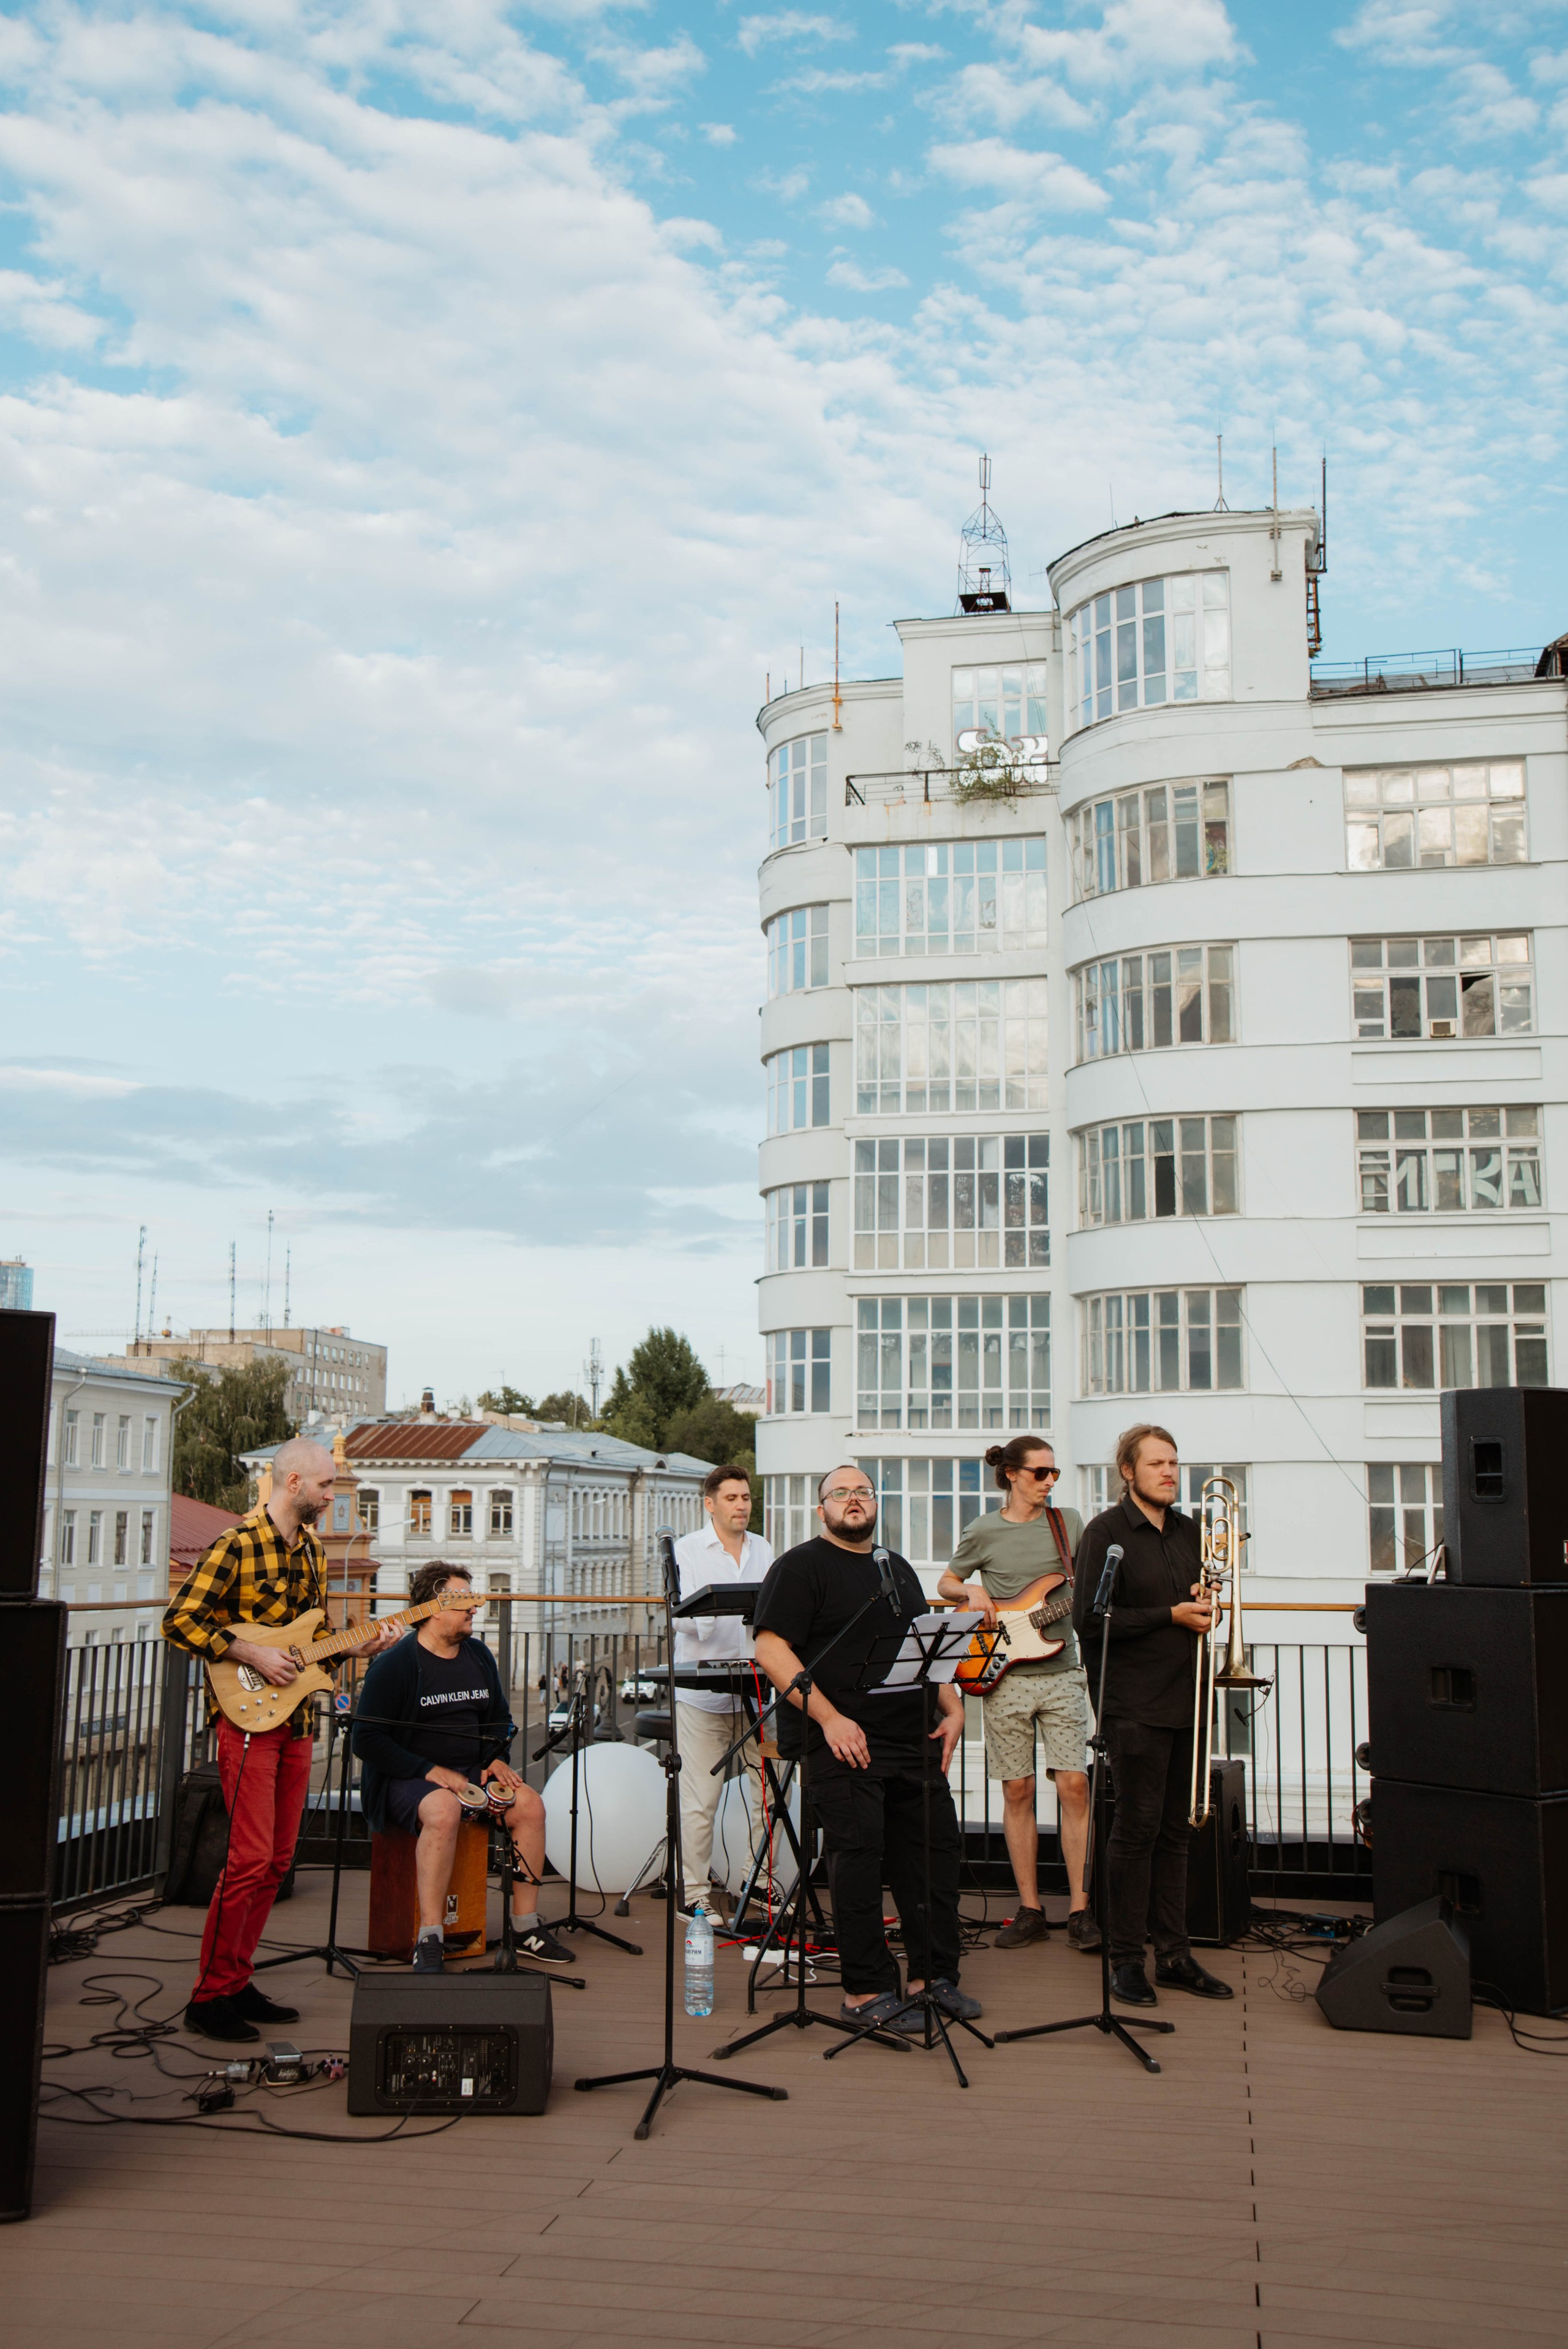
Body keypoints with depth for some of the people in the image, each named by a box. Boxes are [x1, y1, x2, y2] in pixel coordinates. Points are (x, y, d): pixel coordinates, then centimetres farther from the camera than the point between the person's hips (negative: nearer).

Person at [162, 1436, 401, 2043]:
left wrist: (357, 1648, 5)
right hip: (248, 1718, -8)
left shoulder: (312, 1550, 14)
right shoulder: (237, 1544, -11)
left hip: (297, 1720, 8)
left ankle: (236, 1983, 19)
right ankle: (210, 1996, 0)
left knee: (278, 1861, 10)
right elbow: (179, 1621, -15)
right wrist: (252, 1654, -18)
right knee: (251, 1860, -10)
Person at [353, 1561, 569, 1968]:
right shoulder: (395, 1664, -10)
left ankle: (526, 1927, -6)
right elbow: (367, 1739, -15)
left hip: (472, 1773, 6)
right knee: (444, 1810, -37)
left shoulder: (478, 1656, 10)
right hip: (407, 1779, -6)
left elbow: (499, 1717, 25)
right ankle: (429, 1941, -33)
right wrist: (432, 1772, -20)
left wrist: (497, 1759, 4)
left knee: (529, 1805, -17)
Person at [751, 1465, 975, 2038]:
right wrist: (829, 1718, -20)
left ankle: (933, 1977, 22)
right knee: (858, 1858, -6)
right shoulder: (801, 1566, -4)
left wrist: (952, 1709, 11)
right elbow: (771, 1649, -14)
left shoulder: (898, 1570, 20)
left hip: (913, 1741, 7)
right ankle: (866, 1993, 4)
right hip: (842, 1743, -7)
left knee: (936, 1851, 9)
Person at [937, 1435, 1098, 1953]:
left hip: (1061, 1673, 1)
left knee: (1074, 1785, -5)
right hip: (1004, 1676, -1)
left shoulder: (1068, 1522, 8)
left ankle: (1080, 1908, 2)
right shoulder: (984, 1532, 2)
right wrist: (972, 1591, -6)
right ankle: (1030, 1909, 14)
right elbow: (946, 1583, 13)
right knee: (1018, 1791, 4)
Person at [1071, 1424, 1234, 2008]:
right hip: (1134, 1703, -6)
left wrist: (1206, 1604, 1)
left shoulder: (1189, 1532, 14)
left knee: (1174, 1831, 10)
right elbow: (1090, 1620, -12)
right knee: (1137, 1828, -4)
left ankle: (1173, 1954, 17)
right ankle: (1126, 1960, 5)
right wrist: (1170, 1616, -14)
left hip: (1184, 1701, 6)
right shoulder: (1106, 1531, -6)